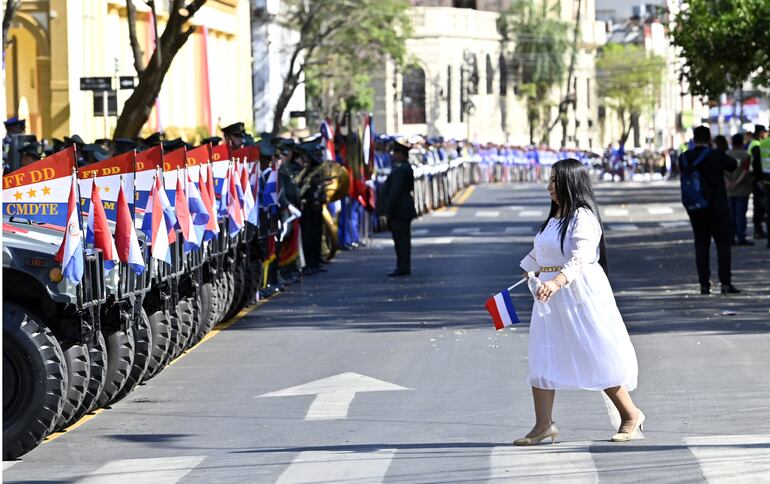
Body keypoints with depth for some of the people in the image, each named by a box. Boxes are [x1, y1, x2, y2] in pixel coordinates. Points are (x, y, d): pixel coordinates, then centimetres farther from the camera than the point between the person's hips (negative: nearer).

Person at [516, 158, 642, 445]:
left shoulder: (583, 217, -15)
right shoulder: (555, 217, 13)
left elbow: (580, 258, -29)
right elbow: (538, 255, 29)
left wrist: (557, 281, -43)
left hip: (579, 294, -9)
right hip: (551, 294, 9)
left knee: (596, 358, -2)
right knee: (542, 359, 3)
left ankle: (631, 415, 14)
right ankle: (543, 425, 6)